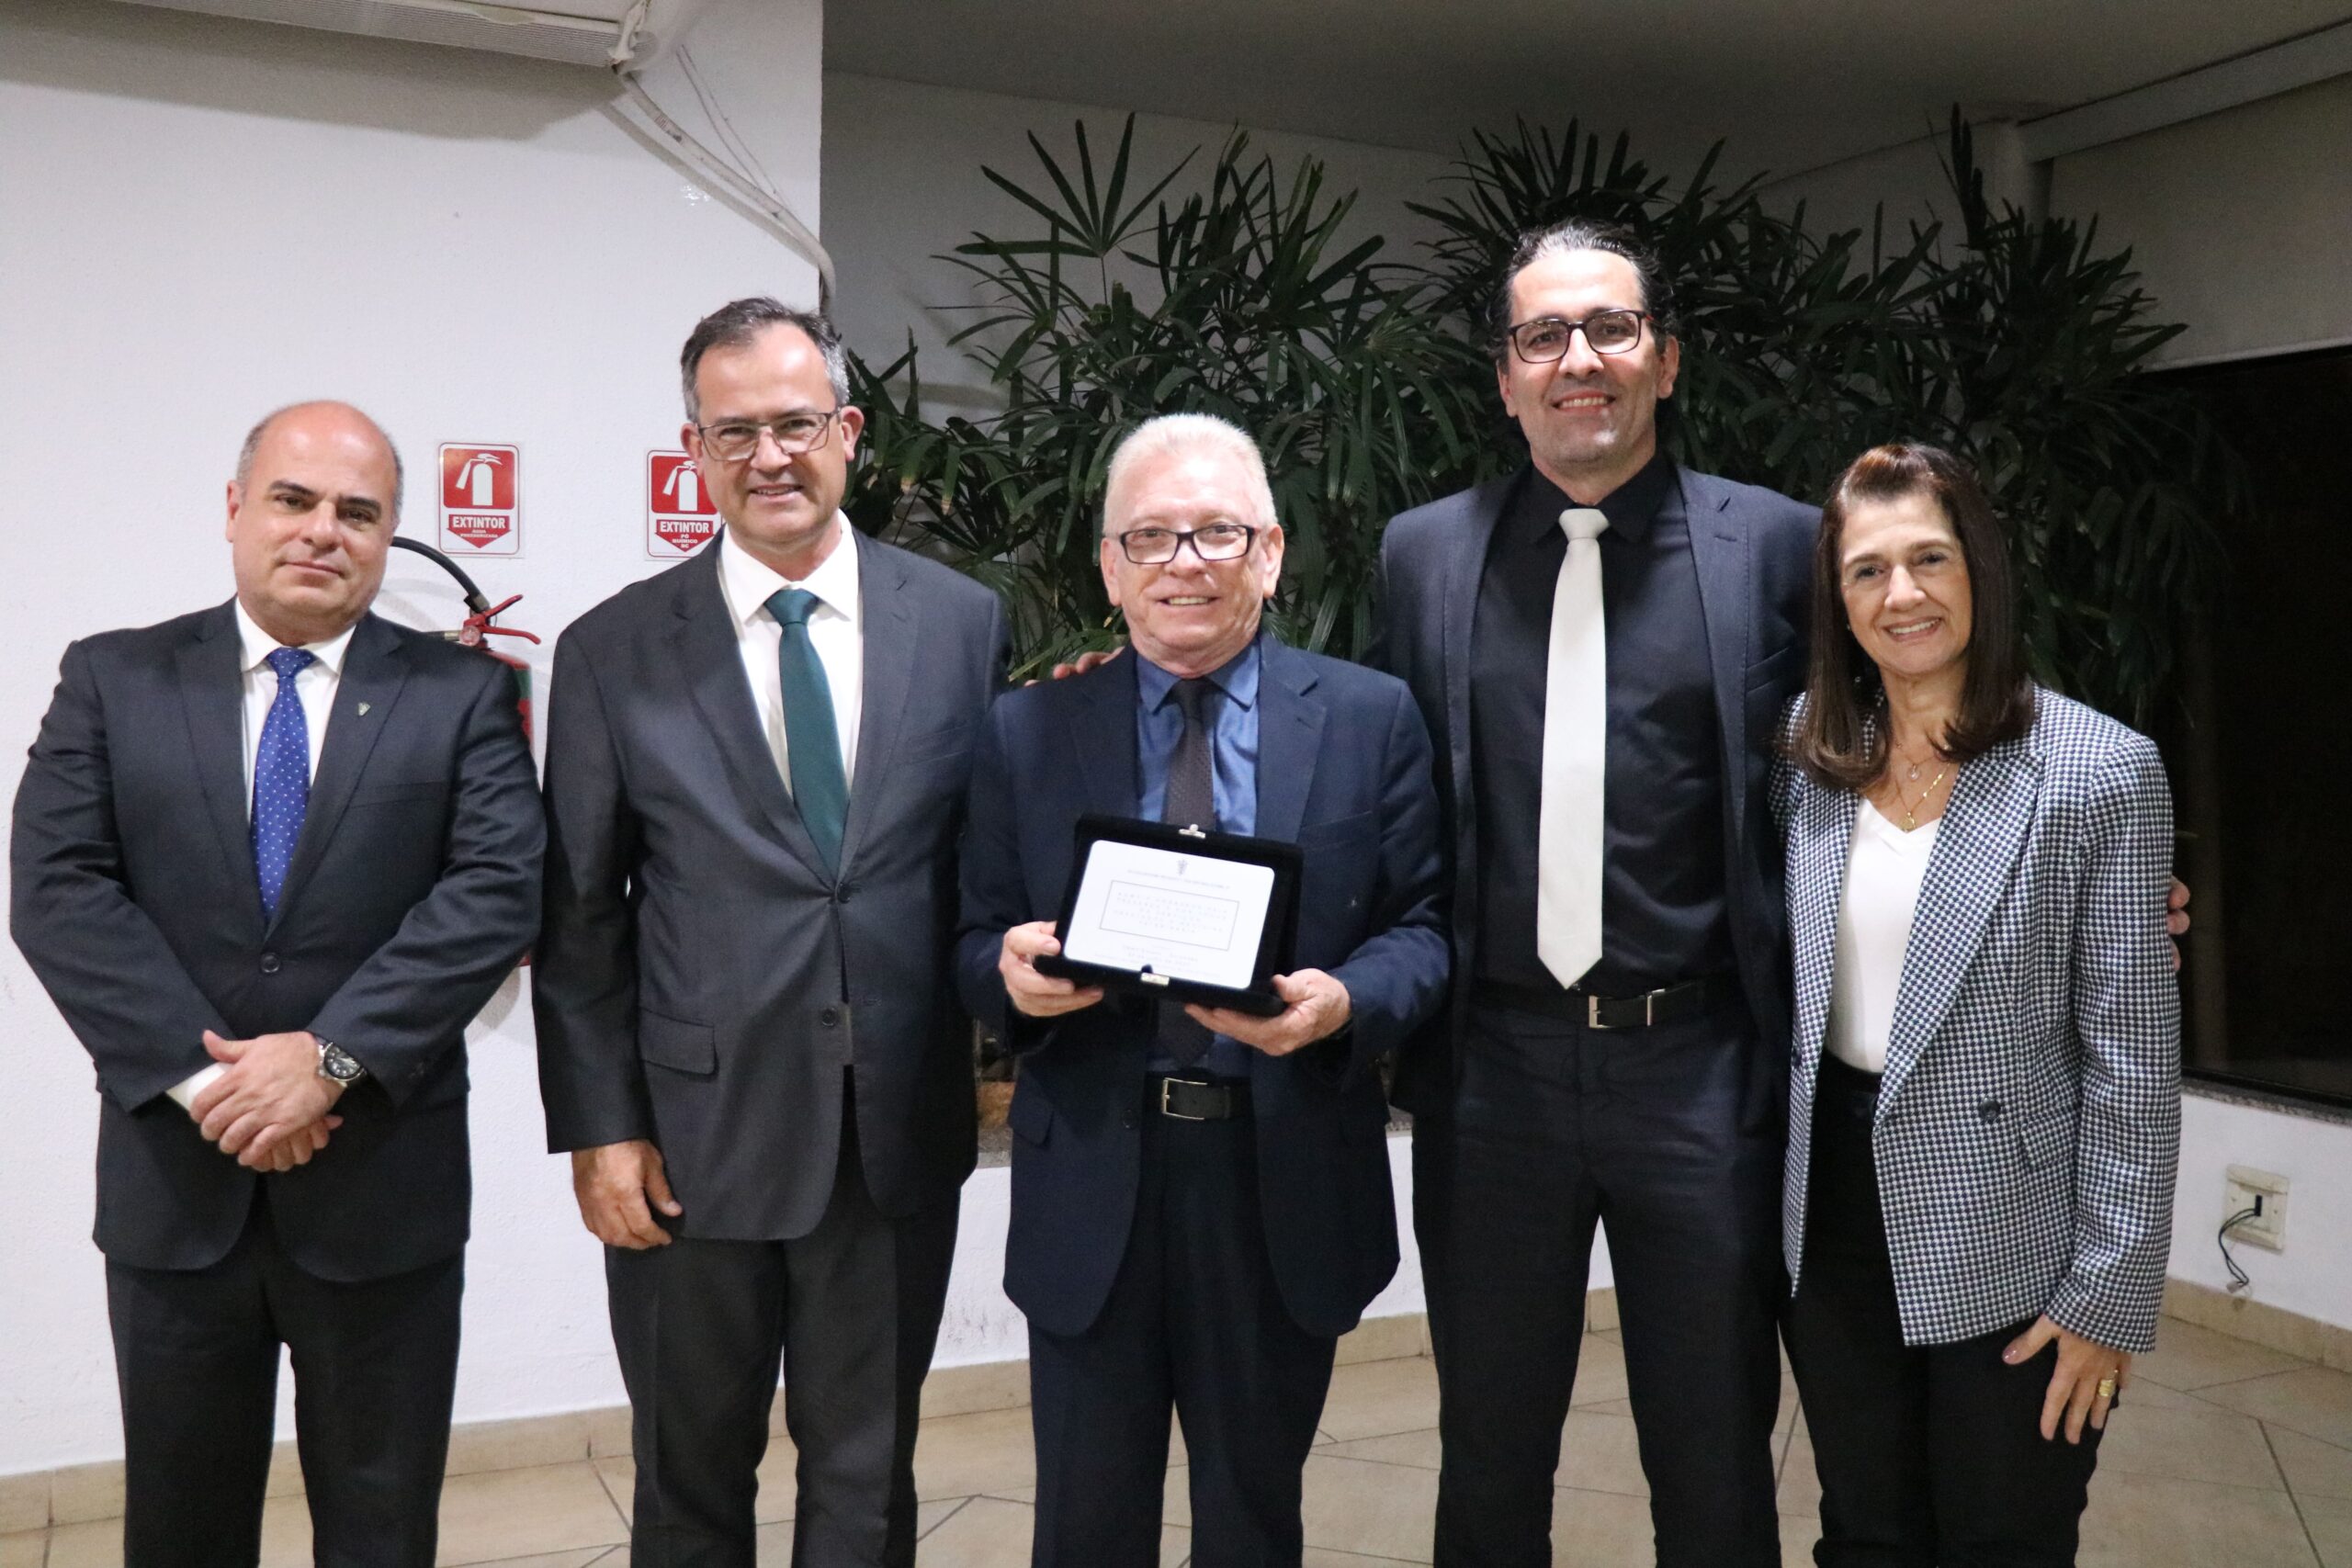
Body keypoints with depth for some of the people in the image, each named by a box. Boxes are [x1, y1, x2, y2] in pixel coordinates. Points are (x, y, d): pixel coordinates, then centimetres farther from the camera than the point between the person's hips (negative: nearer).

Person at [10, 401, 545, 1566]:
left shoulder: (461, 695, 0)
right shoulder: (111, 680, 3)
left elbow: (497, 893, -11)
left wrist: (331, 1056, -20)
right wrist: (200, 1075, -16)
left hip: (383, 1185, -1)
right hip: (173, 1181, 1)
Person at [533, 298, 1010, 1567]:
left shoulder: (964, 622, -1)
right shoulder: (612, 652, -3)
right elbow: (577, 918, -1)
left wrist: (995, 1052, 1)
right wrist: (599, 1128, -4)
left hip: (901, 1134, 1)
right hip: (694, 1138, 0)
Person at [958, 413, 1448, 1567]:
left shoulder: (1370, 718, 0)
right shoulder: (1027, 734, 3)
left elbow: (1424, 928, 0)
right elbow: (979, 943, 5)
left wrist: (1344, 1000, -20)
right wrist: (1013, 973, -18)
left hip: (1287, 1180, 0)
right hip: (1091, 1180, 0)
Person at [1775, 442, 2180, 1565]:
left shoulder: (2101, 773, -12)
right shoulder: (1807, 756, 0)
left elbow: (2131, 1062, -10)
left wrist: (2109, 1294, -10)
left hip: (2008, 1242, -3)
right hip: (1832, 1218, 4)